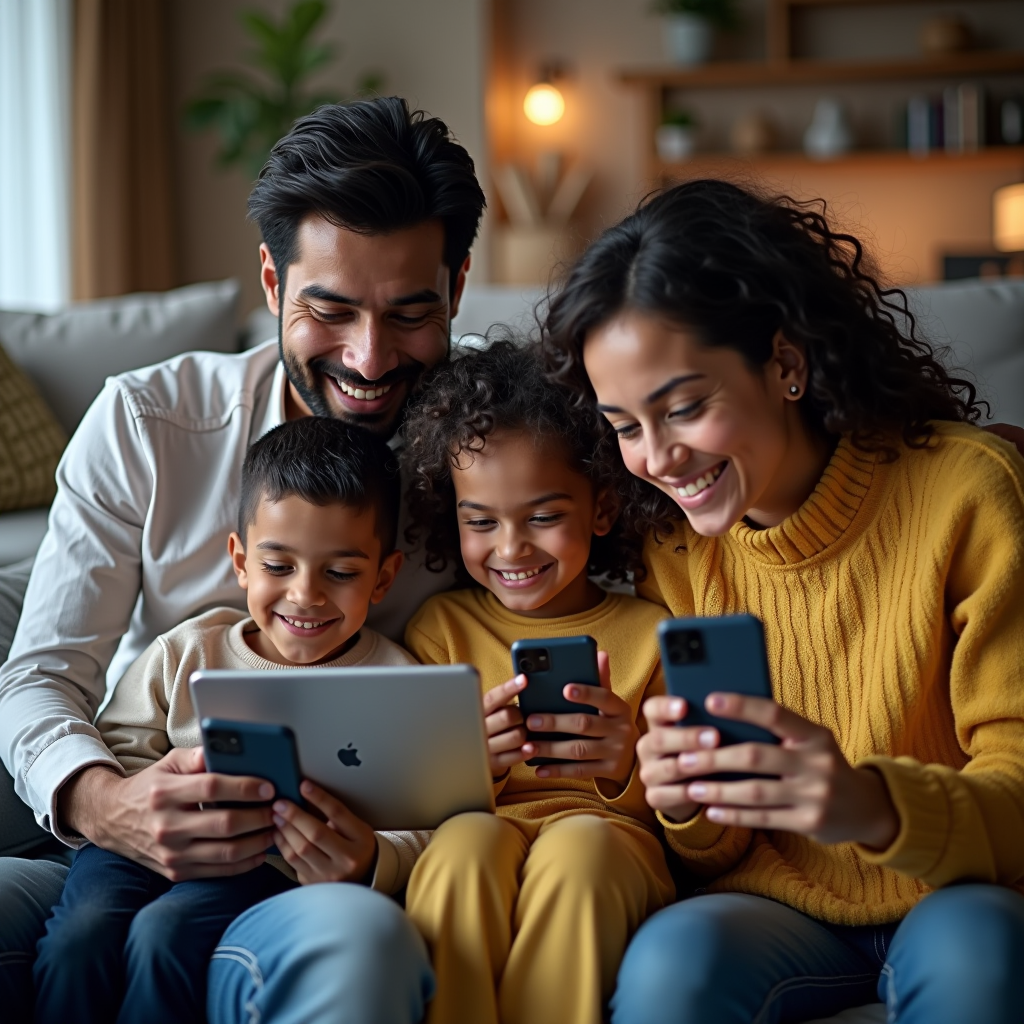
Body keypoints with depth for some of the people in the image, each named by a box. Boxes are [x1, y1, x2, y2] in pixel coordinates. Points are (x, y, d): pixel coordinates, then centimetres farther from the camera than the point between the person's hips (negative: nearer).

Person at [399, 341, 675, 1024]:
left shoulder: (651, 634, 10)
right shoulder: (440, 627, 13)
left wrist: (630, 768, -15)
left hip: (611, 843, -1)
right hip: (472, 865, 1)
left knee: (580, 842, -35)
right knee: (466, 839, -33)